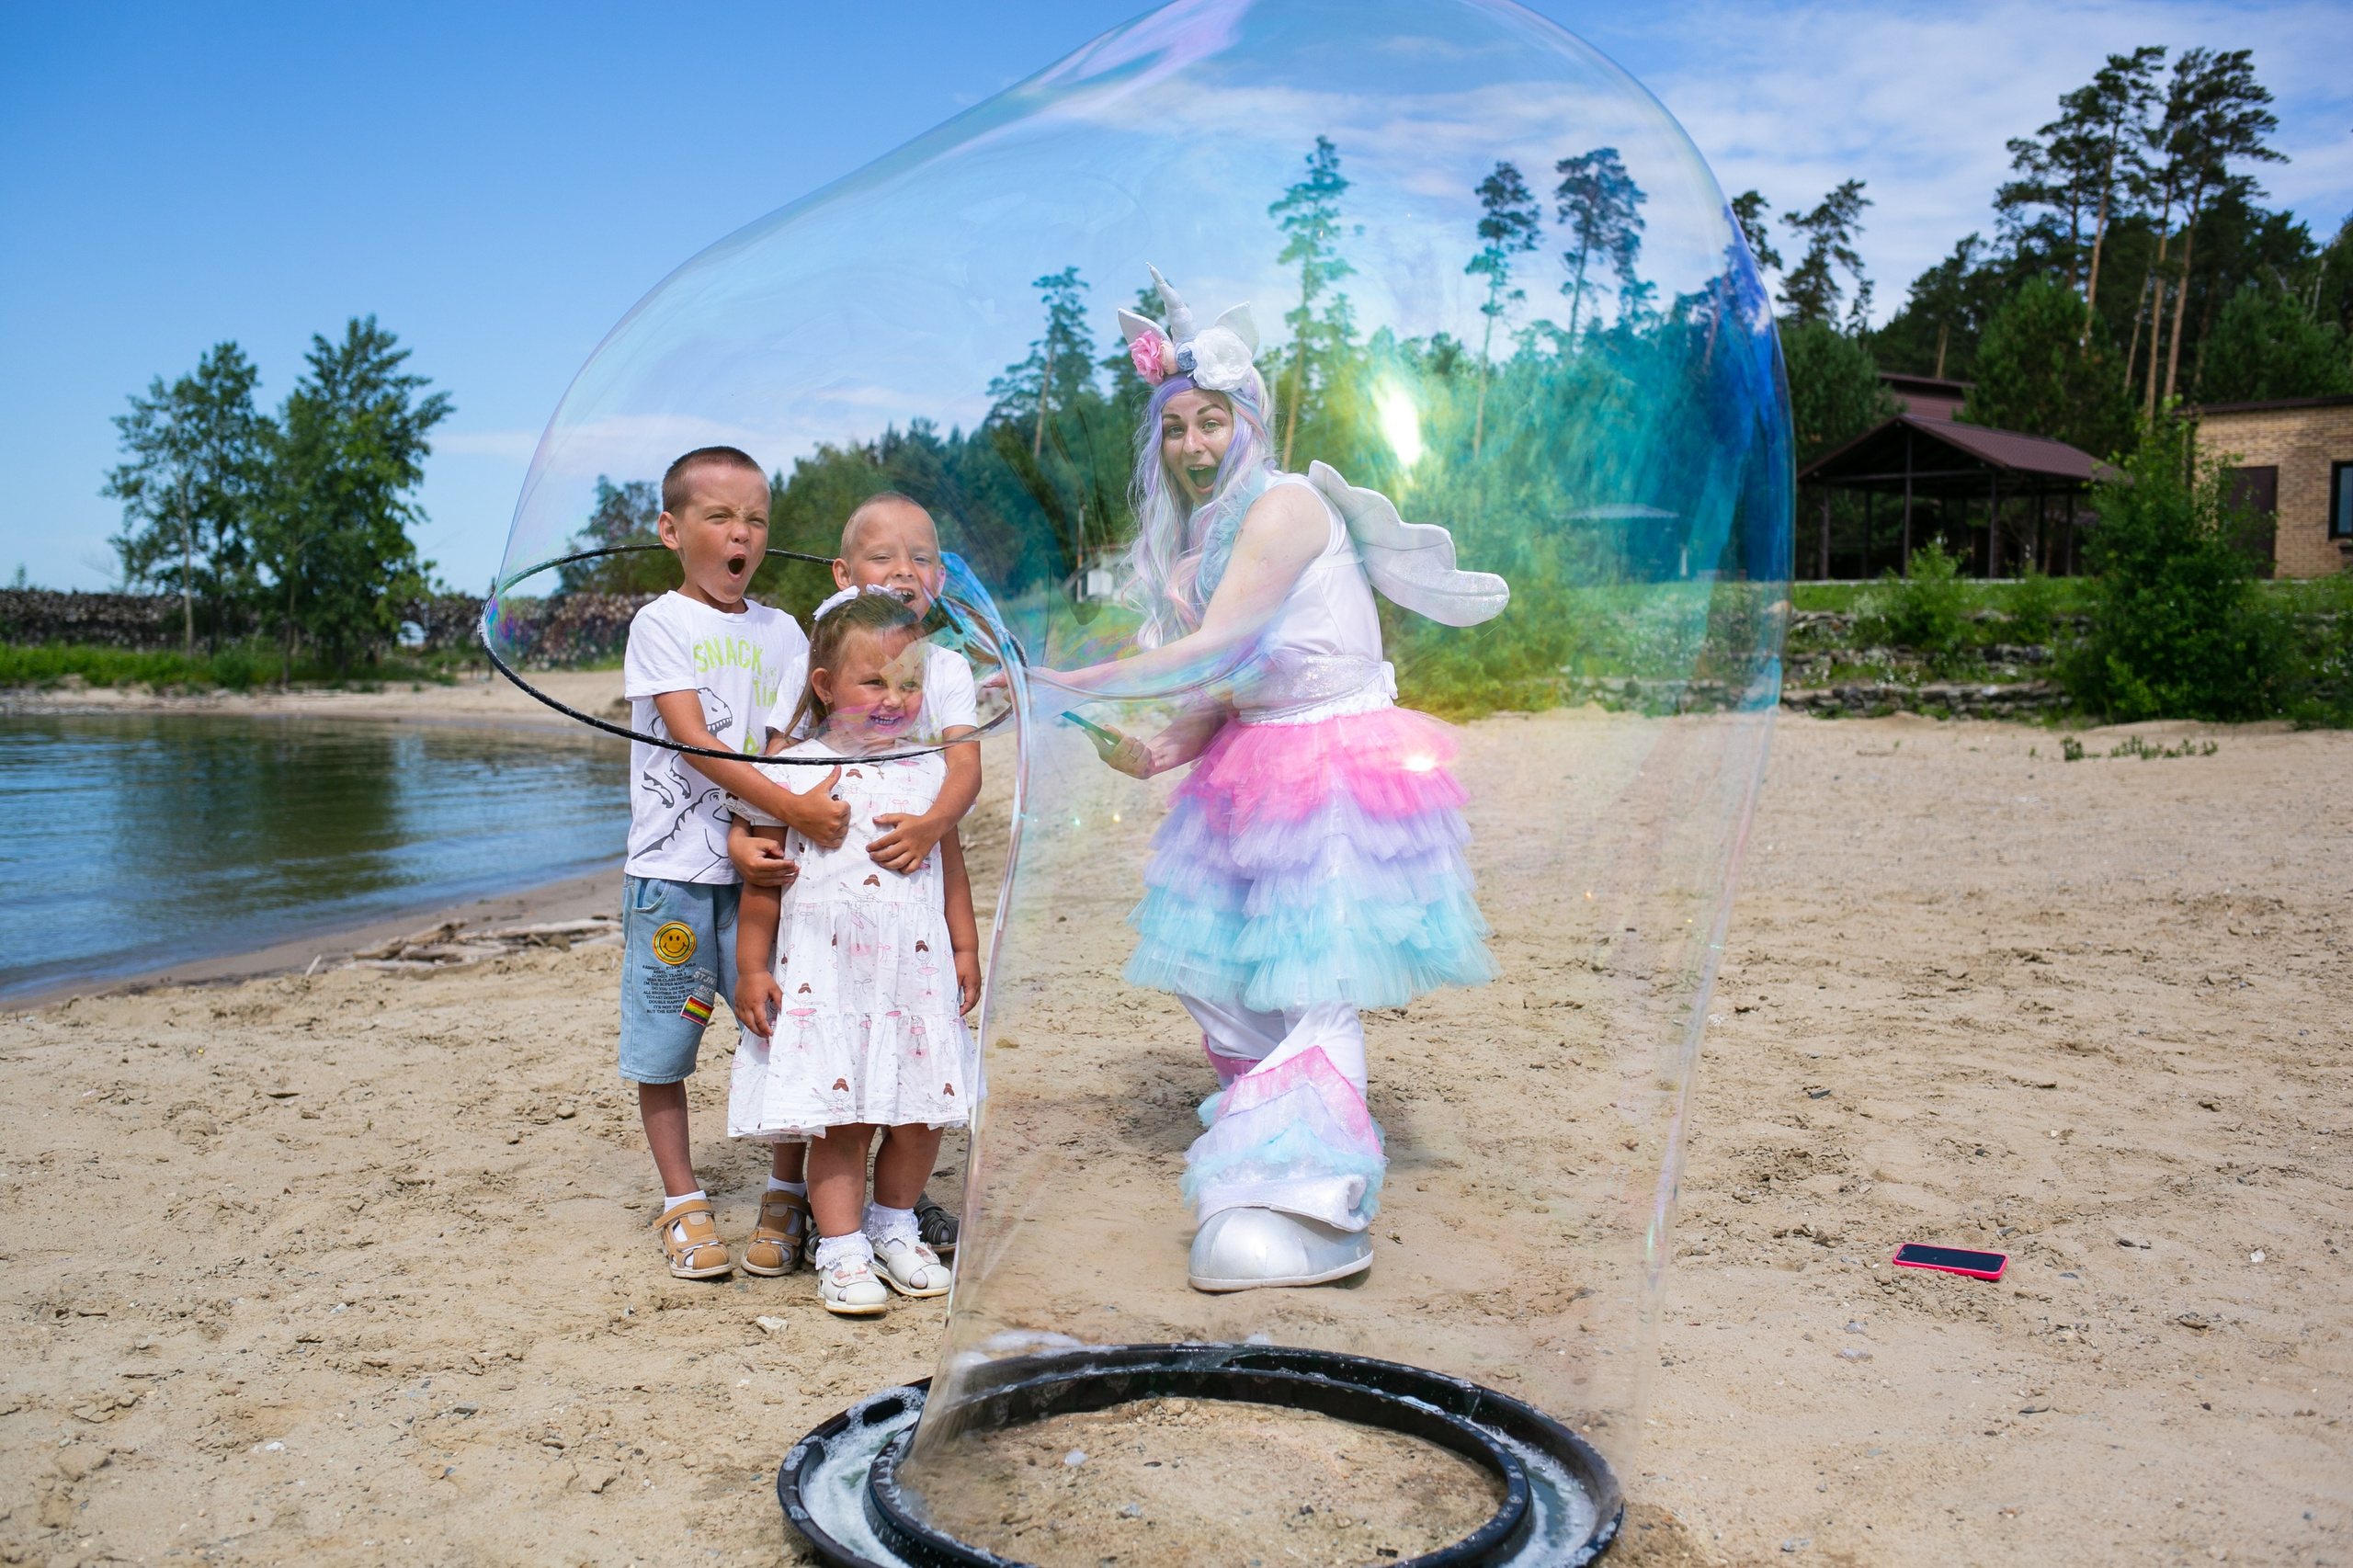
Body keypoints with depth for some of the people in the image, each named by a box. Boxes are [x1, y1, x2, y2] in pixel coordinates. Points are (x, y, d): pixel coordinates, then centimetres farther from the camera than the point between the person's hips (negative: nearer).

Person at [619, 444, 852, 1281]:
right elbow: (693, 741, -15)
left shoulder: (780, 632, 12)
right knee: (662, 1046, 5)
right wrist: (791, 806, -25)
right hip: (676, 868, -3)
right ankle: (683, 1204, 19)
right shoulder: (661, 624, -3)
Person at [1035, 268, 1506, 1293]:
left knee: (1313, 982, -12)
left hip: (1341, 761, -9)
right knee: (1211, 961, 11)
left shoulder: (1284, 504, -15)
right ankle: (1274, 1150, 28)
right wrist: (1161, 752, -9)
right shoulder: (1201, 535, 13)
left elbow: (1216, 651, -22)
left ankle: (1314, 1214, -11)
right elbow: (1229, 685, 8)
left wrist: (1075, 684, -19)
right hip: (1258, 765, 9)